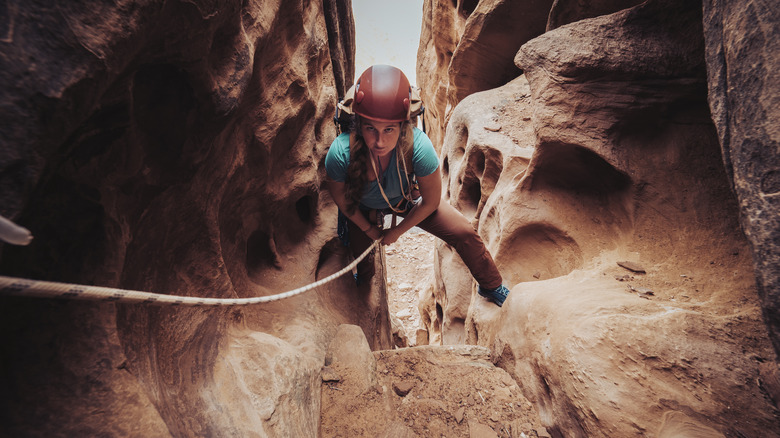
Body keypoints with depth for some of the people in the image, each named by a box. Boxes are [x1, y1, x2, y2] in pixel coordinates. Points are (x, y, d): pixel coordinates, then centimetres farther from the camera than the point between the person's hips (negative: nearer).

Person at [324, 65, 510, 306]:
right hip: (363, 208, 1)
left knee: (465, 234, -3)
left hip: (406, 199, 0)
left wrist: (397, 231, -10)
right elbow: (341, 199, -16)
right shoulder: (340, 153, -40)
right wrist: (368, 228, -2)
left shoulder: (418, 146, -41)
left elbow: (431, 202, -21)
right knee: (361, 257, 17)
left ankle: (492, 287, 27)